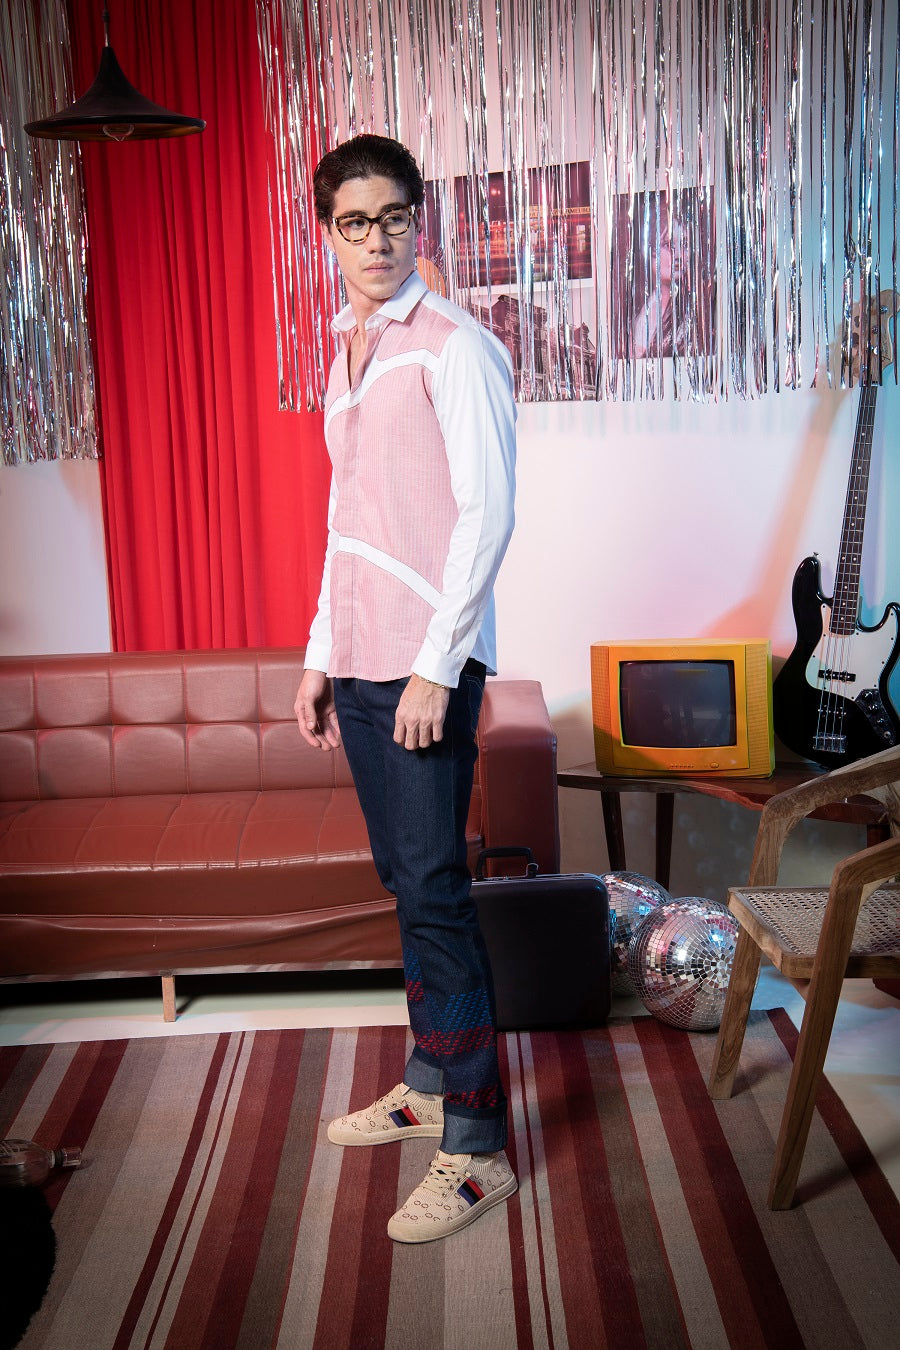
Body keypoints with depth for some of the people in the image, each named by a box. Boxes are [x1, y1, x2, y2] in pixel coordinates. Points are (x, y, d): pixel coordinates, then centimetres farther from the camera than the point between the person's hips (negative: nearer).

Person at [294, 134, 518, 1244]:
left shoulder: (454, 348, -6)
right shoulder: (348, 356, 18)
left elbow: (487, 514, -13)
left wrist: (436, 666, -18)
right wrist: (321, 659, 18)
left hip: (428, 664, -8)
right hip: (360, 662, 8)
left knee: (433, 890, -7)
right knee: (404, 881, 14)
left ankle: (476, 1148, 2)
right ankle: (430, 1086, 27)